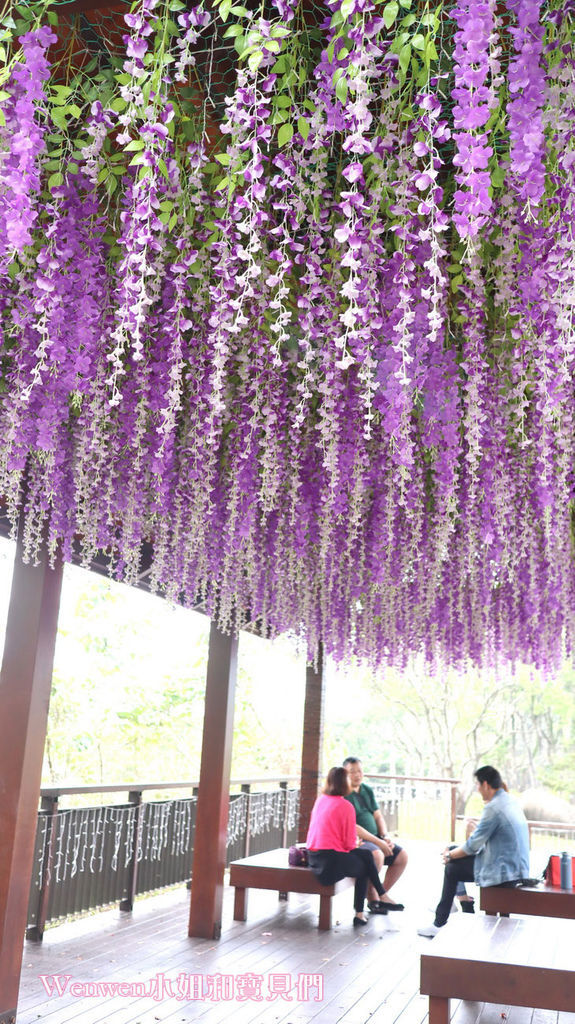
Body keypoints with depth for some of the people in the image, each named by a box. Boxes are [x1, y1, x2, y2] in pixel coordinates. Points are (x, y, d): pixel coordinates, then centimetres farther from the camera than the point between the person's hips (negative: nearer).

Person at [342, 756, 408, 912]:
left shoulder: (368, 791, 14)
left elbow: (378, 816, 16)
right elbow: (351, 827, -19)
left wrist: (385, 837, -4)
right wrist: (378, 842, -19)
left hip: (374, 838, 9)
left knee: (402, 856, -2)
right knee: (377, 855, -33)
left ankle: (383, 893, 9)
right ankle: (372, 898, -15)